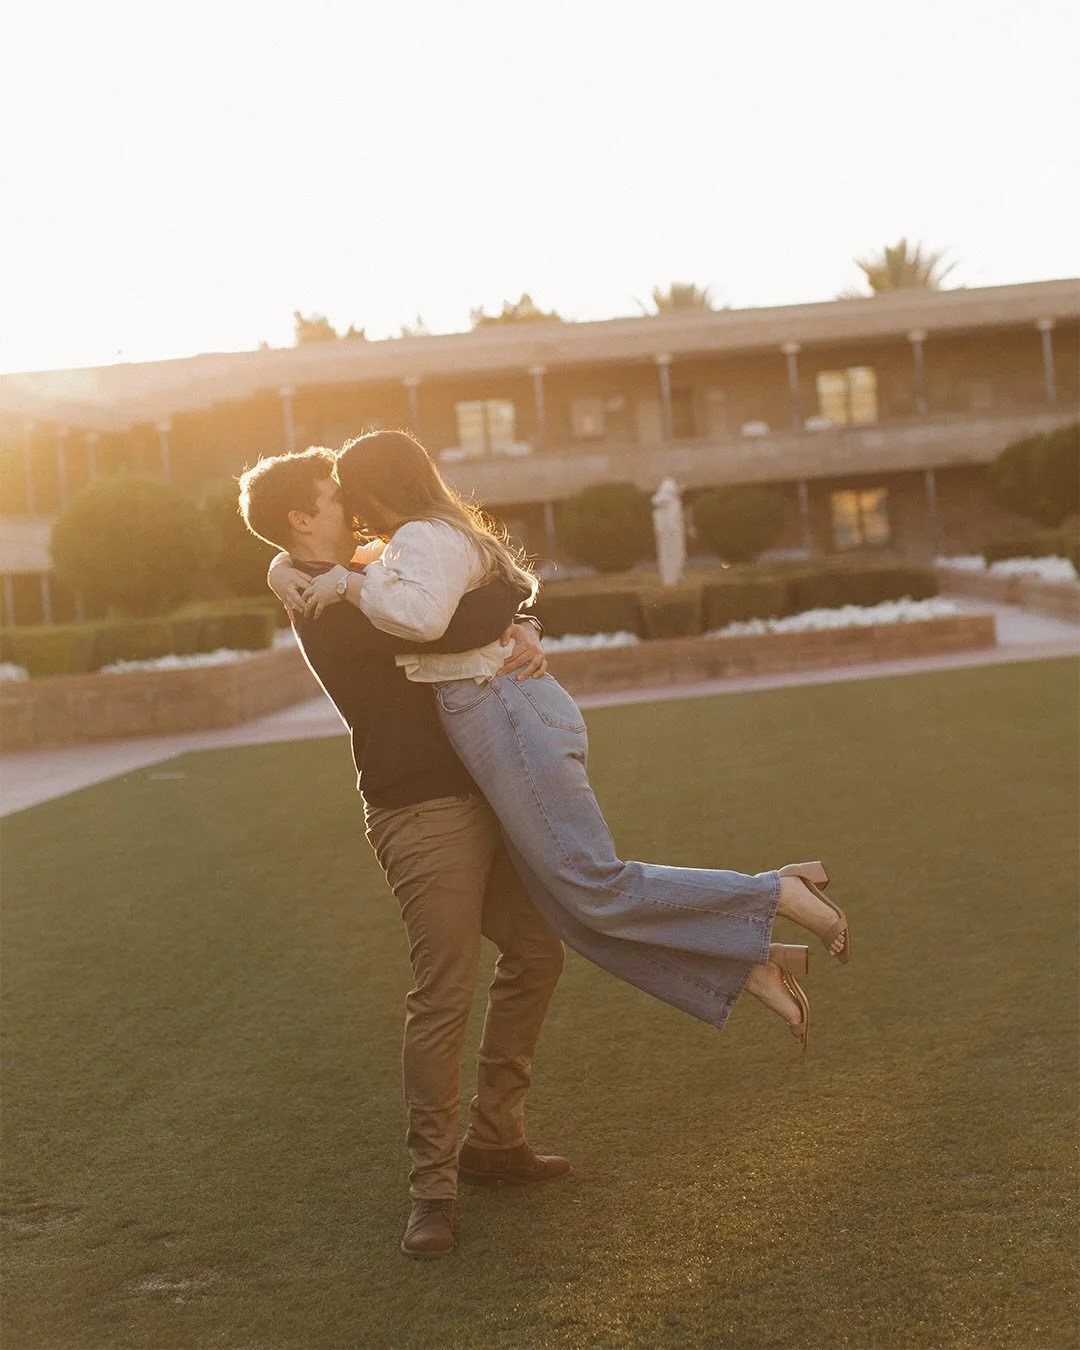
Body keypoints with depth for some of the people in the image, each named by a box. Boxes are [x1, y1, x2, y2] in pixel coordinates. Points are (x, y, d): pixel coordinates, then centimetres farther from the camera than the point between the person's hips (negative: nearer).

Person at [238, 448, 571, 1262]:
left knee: (534, 952, 15)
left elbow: (486, 617, 17)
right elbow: (458, 627, -26)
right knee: (444, 996, -9)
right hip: (422, 814, -10)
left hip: (475, 798, 10)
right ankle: (433, 1187, 2)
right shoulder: (333, 607, -14)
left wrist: (522, 636, -5)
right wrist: (505, 593, -5)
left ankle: (494, 1138, 26)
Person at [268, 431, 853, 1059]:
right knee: (577, 912, 4)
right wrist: (286, 572, 14)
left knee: (598, 891, -11)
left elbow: (422, 613, -30)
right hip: (514, 714, 10)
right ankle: (754, 966, 4)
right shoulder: (421, 541, 24)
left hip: (504, 718, -10)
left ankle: (777, 894, -5)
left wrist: (350, 587, -15)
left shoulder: (423, 538, -8)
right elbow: (294, 558, 34)